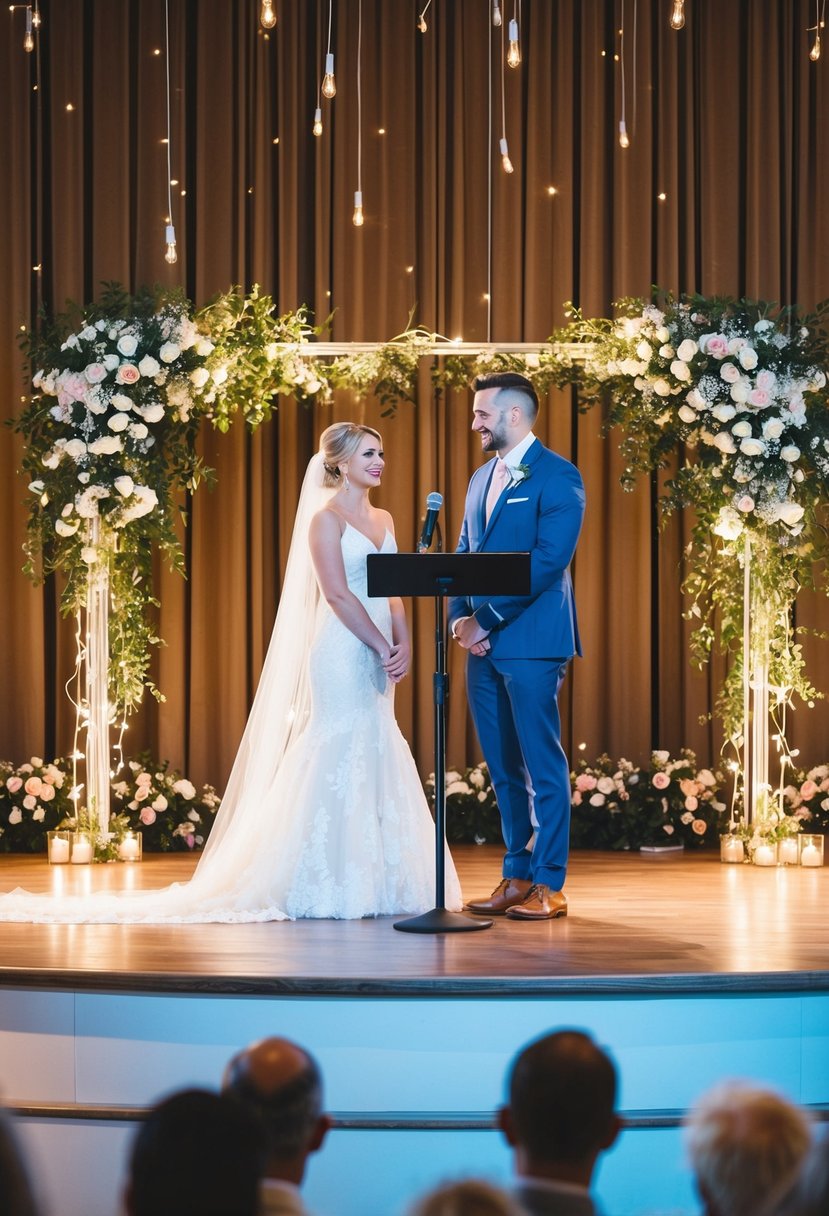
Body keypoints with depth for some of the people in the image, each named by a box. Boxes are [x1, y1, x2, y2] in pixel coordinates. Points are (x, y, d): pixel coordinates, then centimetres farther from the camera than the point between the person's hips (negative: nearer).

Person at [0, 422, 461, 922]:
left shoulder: (383, 519, 17)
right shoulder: (326, 518, -7)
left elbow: (394, 590, 13)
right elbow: (337, 594, -15)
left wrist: (403, 644, -3)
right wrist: (382, 647, -16)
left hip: (378, 656, 7)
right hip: (343, 653, -7)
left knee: (375, 757, 7)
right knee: (342, 754, -7)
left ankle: (370, 883, 12)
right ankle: (329, 886, -2)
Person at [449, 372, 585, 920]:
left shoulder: (556, 475, -7)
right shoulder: (482, 479, 18)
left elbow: (549, 560, -16)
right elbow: (463, 556, 19)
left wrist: (488, 618, -16)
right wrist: (461, 617, 1)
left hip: (531, 639, -8)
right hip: (484, 645, 8)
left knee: (542, 764, -4)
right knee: (503, 767, 10)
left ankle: (549, 885, 0)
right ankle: (517, 876, 16)